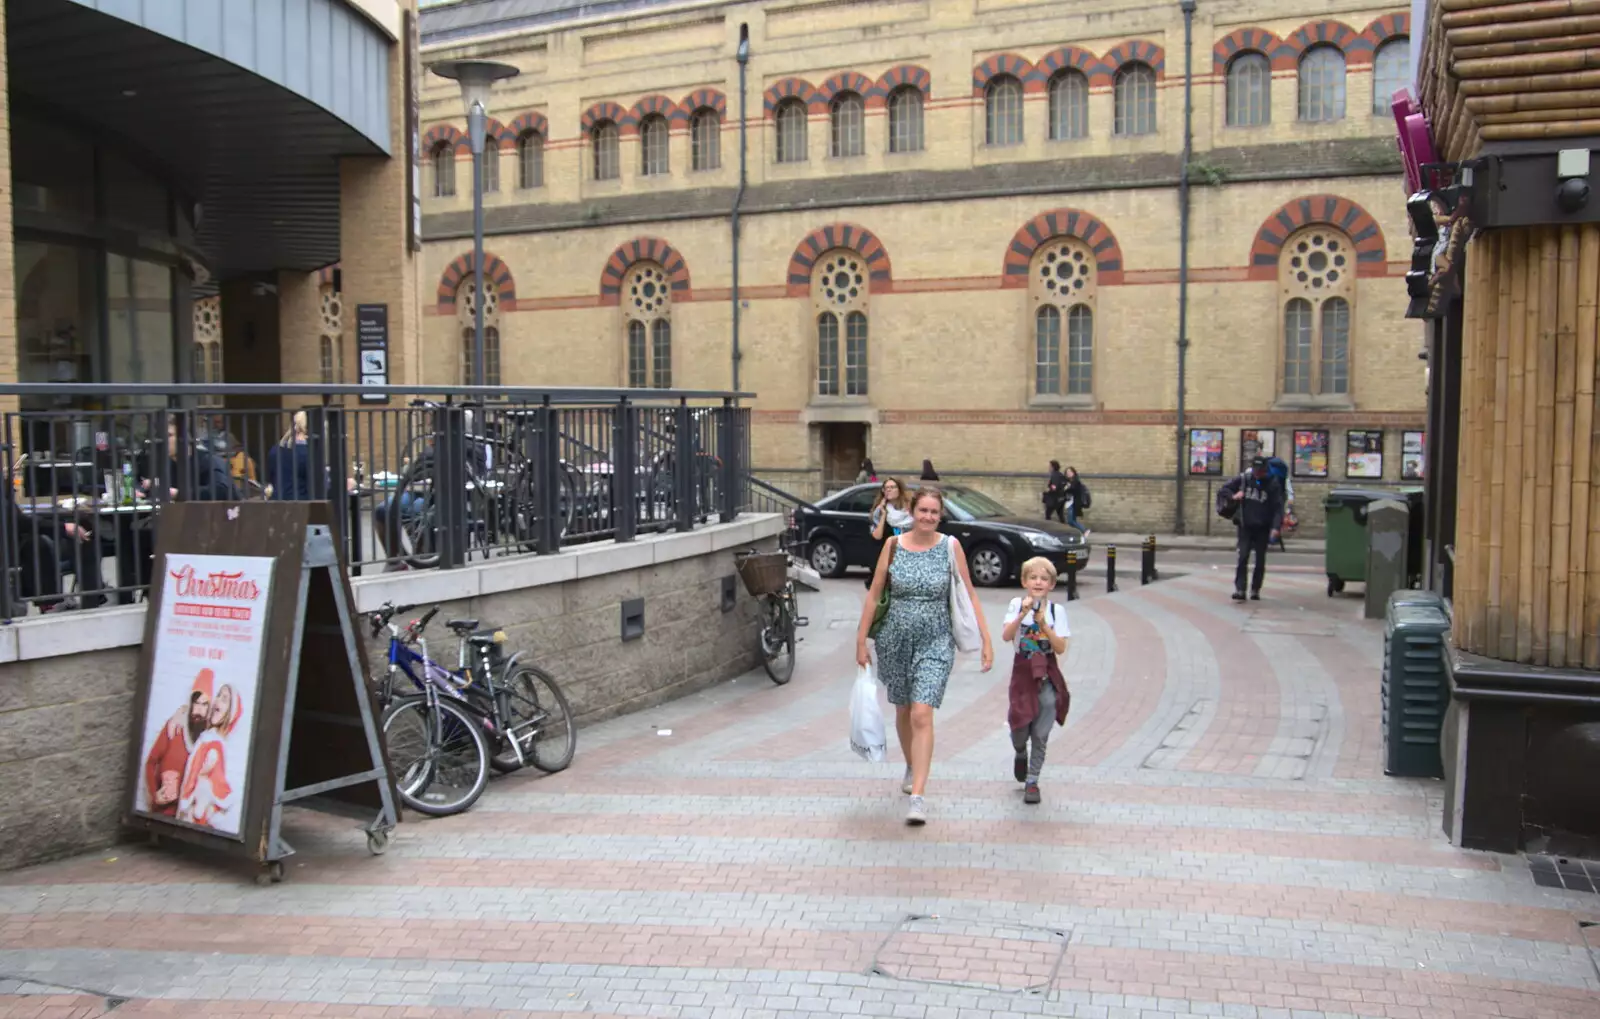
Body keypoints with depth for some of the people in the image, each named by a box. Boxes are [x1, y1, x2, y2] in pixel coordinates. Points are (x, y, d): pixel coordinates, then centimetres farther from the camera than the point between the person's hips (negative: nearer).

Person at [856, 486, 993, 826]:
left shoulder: (950, 546, -5)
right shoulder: (893, 546, -3)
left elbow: (969, 595, -1)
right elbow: (874, 594, 2)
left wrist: (986, 640, -5)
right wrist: (861, 641, 2)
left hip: (935, 642, -2)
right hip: (895, 639, 2)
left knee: (922, 715, -14)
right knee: (902, 710, 18)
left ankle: (917, 797, -13)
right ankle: (912, 767, 45)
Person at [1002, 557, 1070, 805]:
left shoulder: (1056, 610, -1)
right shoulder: (1017, 605, -2)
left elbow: (1061, 648, -8)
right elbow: (1006, 636, -15)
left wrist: (1044, 624, -19)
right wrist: (1023, 614, -25)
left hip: (1048, 675, 0)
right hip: (1023, 672, 0)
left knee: (1041, 735, 1)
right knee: (1020, 727, -1)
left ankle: (1032, 782, 16)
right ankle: (1020, 754, 35)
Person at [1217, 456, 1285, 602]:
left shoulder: (1273, 484, -4)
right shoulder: (1243, 479, -1)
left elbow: (1278, 508, -9)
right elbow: (1222, 491, 7)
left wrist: (1276, 527, -21)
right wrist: (1233, 497, -14)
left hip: (1263, 529, 0)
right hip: (1245, 527, 0)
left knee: (1260, 561, 7)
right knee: (1243, 558, -11)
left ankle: (1255, 590, 17)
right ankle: (1239, 590, -14)